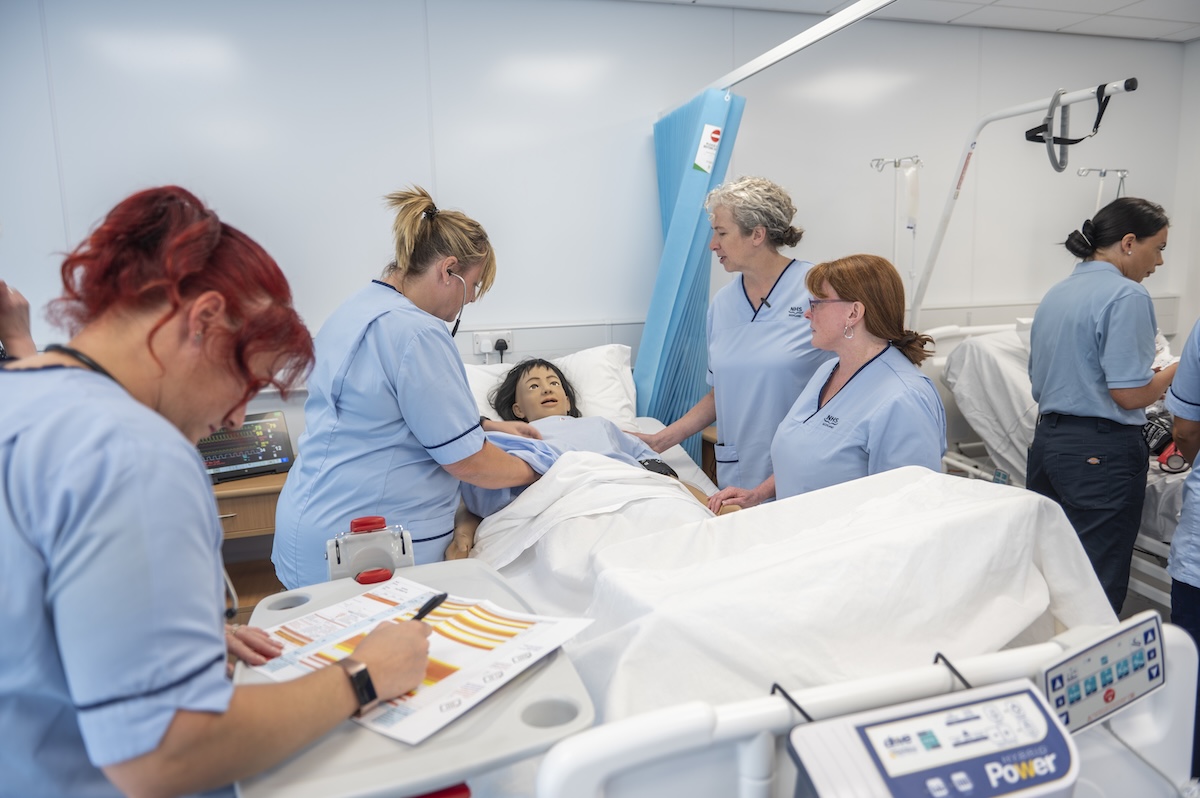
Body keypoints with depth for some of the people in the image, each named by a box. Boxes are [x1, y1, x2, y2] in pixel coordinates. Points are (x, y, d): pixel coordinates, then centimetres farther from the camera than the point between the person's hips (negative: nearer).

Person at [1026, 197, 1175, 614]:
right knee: (1098, 586, 0)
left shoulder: (1055, 294, 13)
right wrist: (1176, 369, 2)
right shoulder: (1126, 296, -11)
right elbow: (1130, 394, -17)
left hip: (1047, 439, 8)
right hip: (1102, 452, -8)